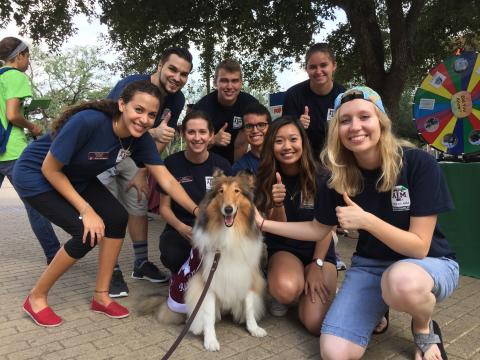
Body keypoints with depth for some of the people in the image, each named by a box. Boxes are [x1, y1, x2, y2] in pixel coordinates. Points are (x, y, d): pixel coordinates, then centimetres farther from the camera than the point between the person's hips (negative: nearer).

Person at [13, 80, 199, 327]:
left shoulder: (140, 138, -16)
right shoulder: (88, 121, -35)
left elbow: (167, 180, -14)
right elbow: (49, 169, -24)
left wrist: (197, 210, -25)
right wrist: (86, 210, -24)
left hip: (77, 178, 6)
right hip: (35, 176, -6)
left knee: (117, 217, -12)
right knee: (87, 233, -19)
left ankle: (101, 296, 5)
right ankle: (36, 298, 4)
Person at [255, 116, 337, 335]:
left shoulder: (320, 177, -12)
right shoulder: (267, 179, -7)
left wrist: (317, 266, -12)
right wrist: (277, 205, -30)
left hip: (319, 251, 0)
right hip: (283, 249, 1)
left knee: (316, 323, -18)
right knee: (286, 290, -35)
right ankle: (280, 293, 4)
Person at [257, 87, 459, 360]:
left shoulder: (419, 164, -21)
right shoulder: (340, 176, -10)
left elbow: (419, 247, -20)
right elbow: (318, 229, 2)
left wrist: (366, 220, -30)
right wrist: (263, 223, -6)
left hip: (430, 263, -2)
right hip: (370, 265, 3)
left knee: (401, 282, -41)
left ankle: (425, 327, -4)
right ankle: (379, 306, 15)